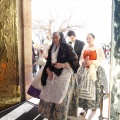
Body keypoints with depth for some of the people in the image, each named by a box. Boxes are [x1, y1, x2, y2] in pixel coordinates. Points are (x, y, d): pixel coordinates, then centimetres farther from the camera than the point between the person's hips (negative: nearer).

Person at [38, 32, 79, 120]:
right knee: (49, 96, 10)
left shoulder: (67, 47, -7)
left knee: (61, 98, -4)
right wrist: (48, 70, -3)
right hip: (53, 75, 7)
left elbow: (75, 61, -10)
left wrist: (63, 65, -20)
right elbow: (48, 61, 15)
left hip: (64, 75, -7)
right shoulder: (52, 48, 12)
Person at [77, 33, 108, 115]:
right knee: (84, 87, -4)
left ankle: (94, 105, 19)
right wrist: (83, 62, -4)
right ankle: (85, 107, 0)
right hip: (85, 70, 4)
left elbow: (102, 58, -6)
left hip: (95, 70, -3)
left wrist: (92, 62, -15)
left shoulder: (98, 48, -1)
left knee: (93, 87, -1)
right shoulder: (85, 48, 12)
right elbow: (81, 58, 18)